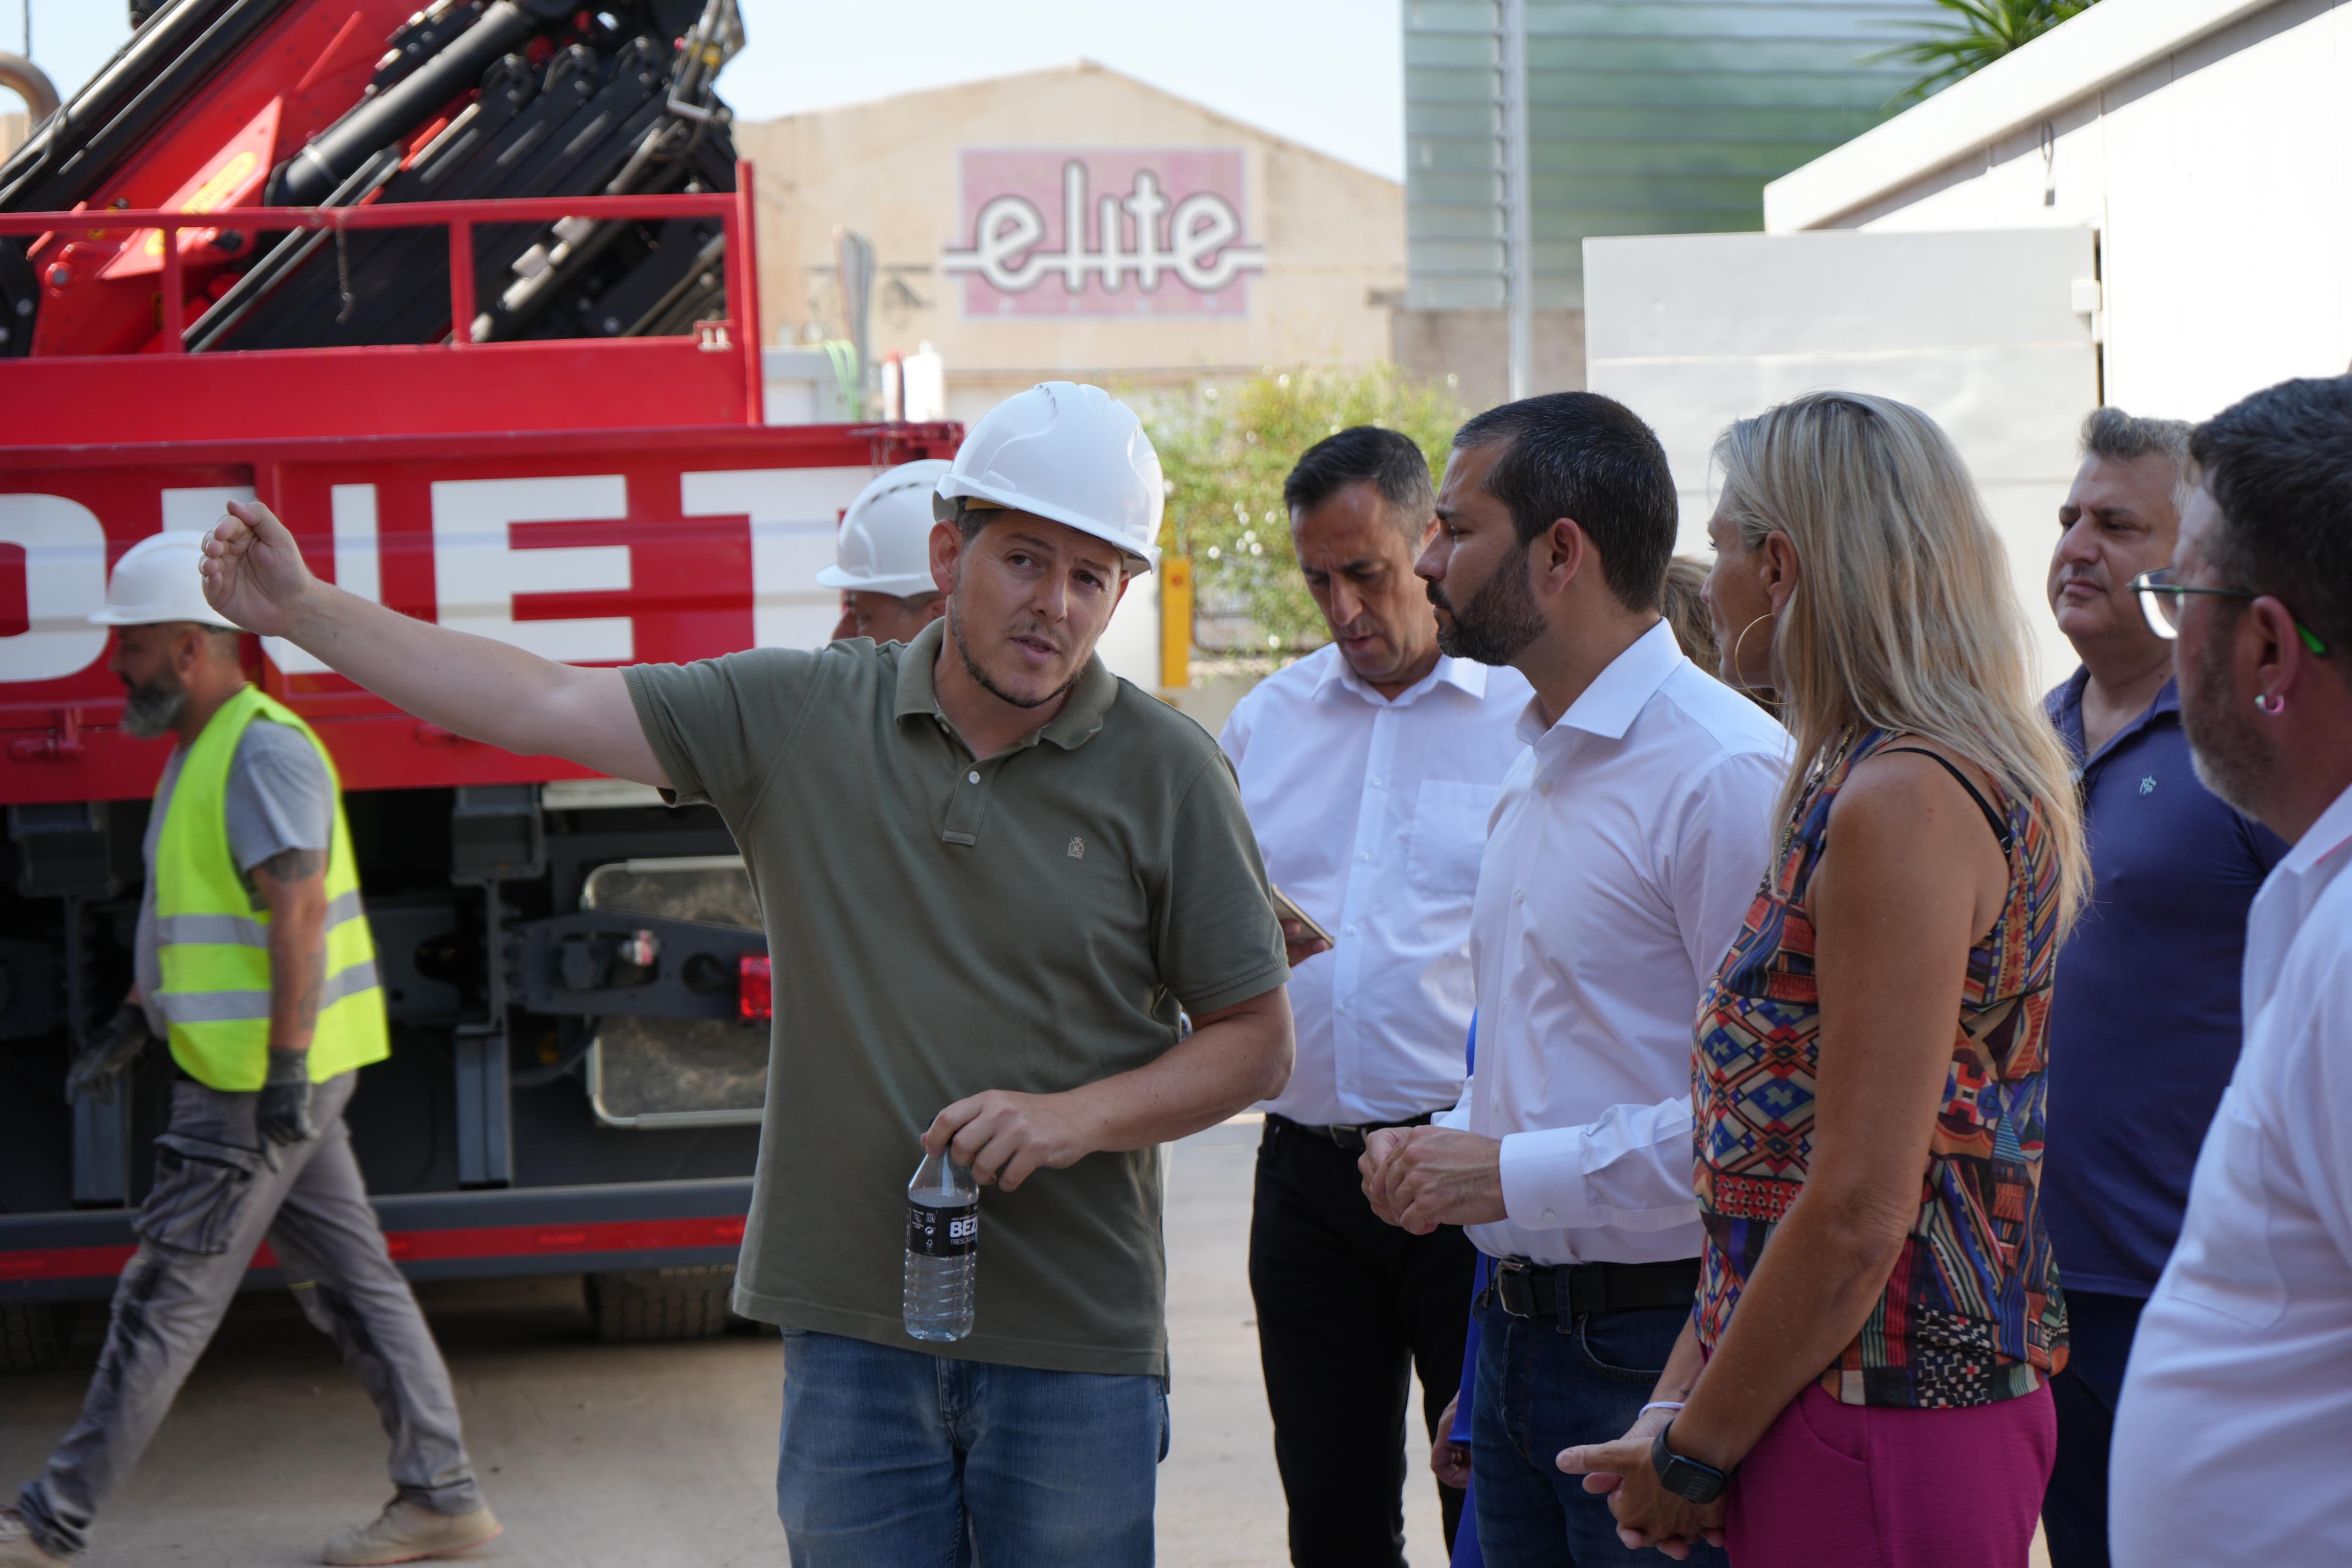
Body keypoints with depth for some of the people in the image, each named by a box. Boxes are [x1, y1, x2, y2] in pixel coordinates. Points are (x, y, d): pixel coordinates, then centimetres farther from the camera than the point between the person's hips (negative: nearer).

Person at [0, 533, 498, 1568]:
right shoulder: (205, 752, 16)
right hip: (256, 1074, 10)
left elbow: (300, 915, -23)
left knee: (166, 1298, -3)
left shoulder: (263, 752, -17)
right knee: (349, 1281, 10)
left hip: (260, 1085, -10)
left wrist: (285, 1076, -25)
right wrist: (134, 1024, 21)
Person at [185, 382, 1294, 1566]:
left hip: (1074, 1348, -1)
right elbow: (544, 706, 3)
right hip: (851, 1332, 2)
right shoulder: (802, 714, 2)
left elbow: (1259, 1044, 2)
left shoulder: (1167, 771, -2)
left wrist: (1077, 1117, -13)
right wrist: (302, 609, 2)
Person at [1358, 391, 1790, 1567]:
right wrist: (1446, 1151, 8)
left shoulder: (1724, 773, -16)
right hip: (1516, 1328, 9)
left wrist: (1517, 1173, -19)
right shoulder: (1537, 766, 15)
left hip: (1655, 1348, -9)